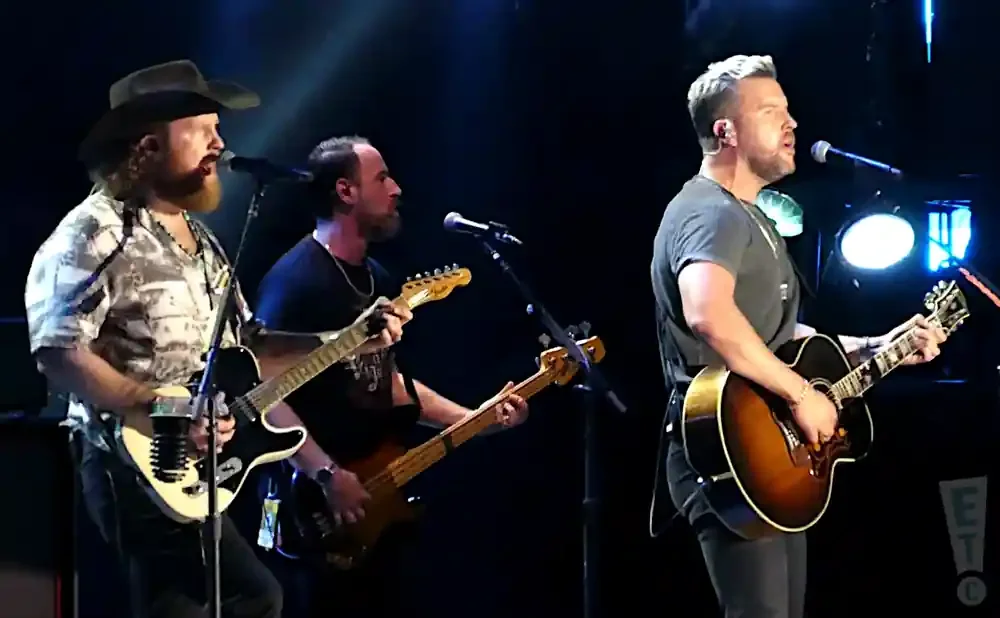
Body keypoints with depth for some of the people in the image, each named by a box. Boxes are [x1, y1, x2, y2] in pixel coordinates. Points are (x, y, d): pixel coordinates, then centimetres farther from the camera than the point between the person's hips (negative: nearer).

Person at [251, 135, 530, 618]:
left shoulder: (375, 278, 14)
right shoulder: (295, 280, -16)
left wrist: (472, 418, 14)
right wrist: (327, 473, -26)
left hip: (376, 498, 9)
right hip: (323, 508, -9)